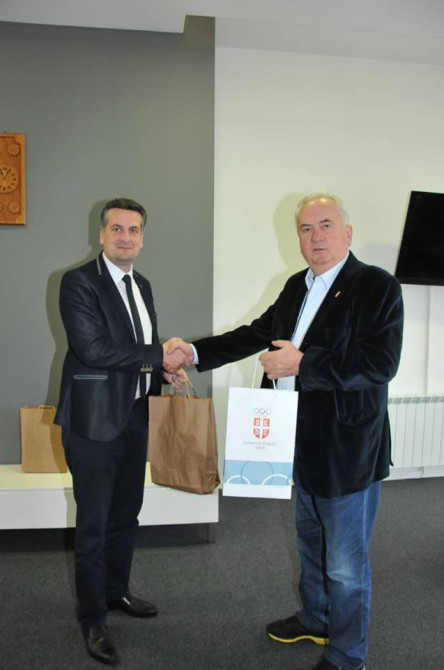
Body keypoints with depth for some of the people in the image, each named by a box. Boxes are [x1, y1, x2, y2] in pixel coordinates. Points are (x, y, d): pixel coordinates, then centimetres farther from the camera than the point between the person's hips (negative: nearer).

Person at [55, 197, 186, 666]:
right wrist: (160, 356, -19)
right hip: (94, 422, -7)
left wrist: (164, 370, 1)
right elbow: (92, 348, -23)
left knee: (125, 515, 20)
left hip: (134, 418, 7)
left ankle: (116, 591, 42)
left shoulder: (142, 285, 12)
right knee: (93, 526, 6)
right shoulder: (79, 281, -12)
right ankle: (92, 619, 25)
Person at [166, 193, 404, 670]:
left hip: (348, 449, -8)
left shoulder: (377, 286, -16)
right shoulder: (297, 286, 8)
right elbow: (258, 334, 13)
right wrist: (195, 351, 5)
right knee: (311, 541, 27)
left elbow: (381, 363, -25)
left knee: (345, 562, 8)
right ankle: (315, 620, 50)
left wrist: (302, 364, -28)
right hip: (304, 443, 8)